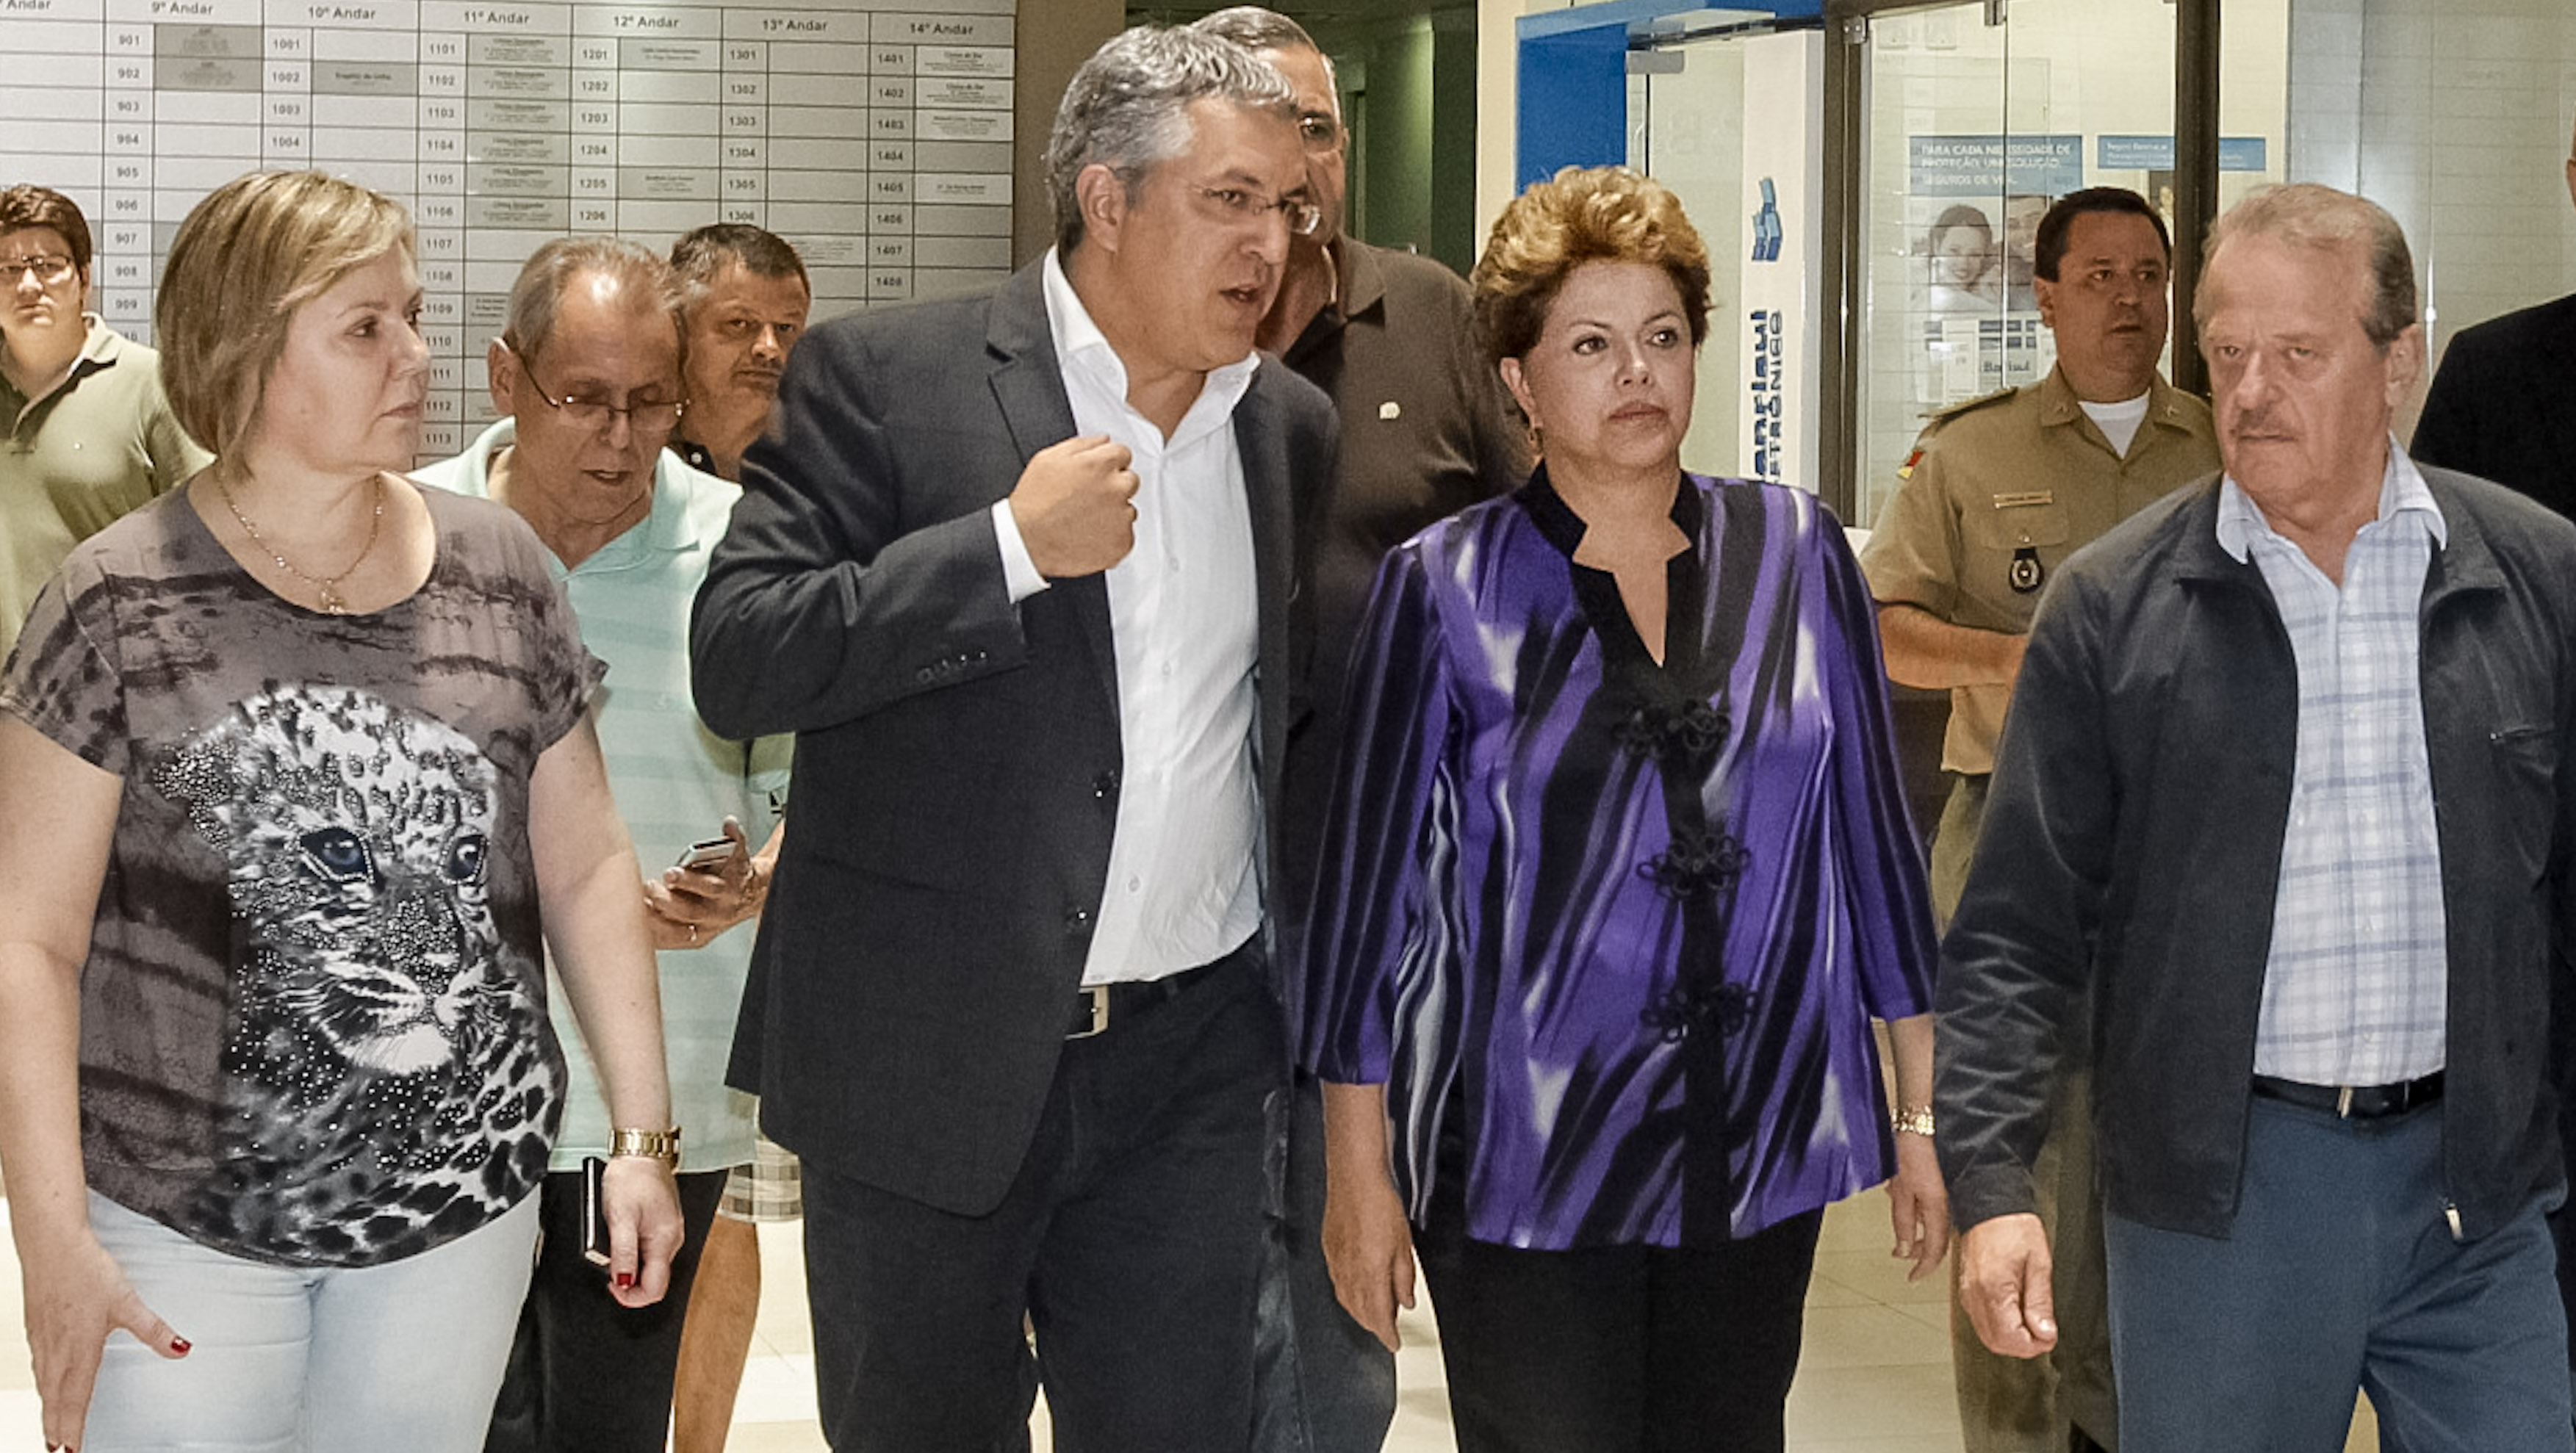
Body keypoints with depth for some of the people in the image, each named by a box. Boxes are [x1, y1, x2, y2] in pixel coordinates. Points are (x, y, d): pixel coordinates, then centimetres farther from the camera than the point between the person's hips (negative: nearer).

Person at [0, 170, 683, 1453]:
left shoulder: (496, 570, 4)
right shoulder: (120, 606, -7)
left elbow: (585, 867, 9)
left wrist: (642, 1133, 4)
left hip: (461, 1200, 3)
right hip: (181, 1224, -3)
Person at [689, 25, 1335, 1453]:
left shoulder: (1291, 427, 9)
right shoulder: (881, 378, -7)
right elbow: (738, 662, -14)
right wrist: (1013, 544, -20)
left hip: (1191, 1066, 4)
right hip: (926, 1053, -3)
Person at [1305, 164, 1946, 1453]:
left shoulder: (1795, 552, 6)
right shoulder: (1445, 587, -2)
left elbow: (1873, 830, 10)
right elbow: (1371, 875, 0)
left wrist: (1921, 1112, 9)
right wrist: (1359, 1172, -2)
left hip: (1761, 1152, 3)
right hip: (1523, 1159, -3)